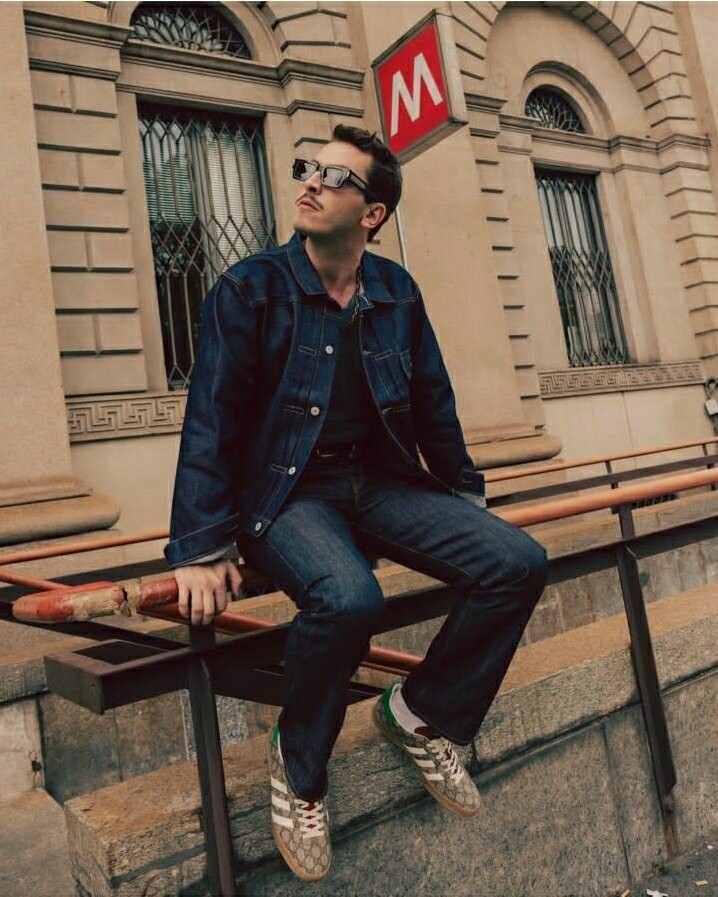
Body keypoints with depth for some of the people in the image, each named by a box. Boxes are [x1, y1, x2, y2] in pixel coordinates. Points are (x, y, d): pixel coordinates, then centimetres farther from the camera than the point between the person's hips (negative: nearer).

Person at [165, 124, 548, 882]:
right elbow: (211, 420, -9)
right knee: (347, 597, -35)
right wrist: (199, 550, -15)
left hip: (381, 484, 5)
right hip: (285, 492, -4)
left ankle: (421, 714, 9)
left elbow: (434, 406, 15)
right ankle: (298, 767, -3)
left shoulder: (397, 293, 8)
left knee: (519, 563, -13)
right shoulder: (249, 288, -5)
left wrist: (468, 502, 19)